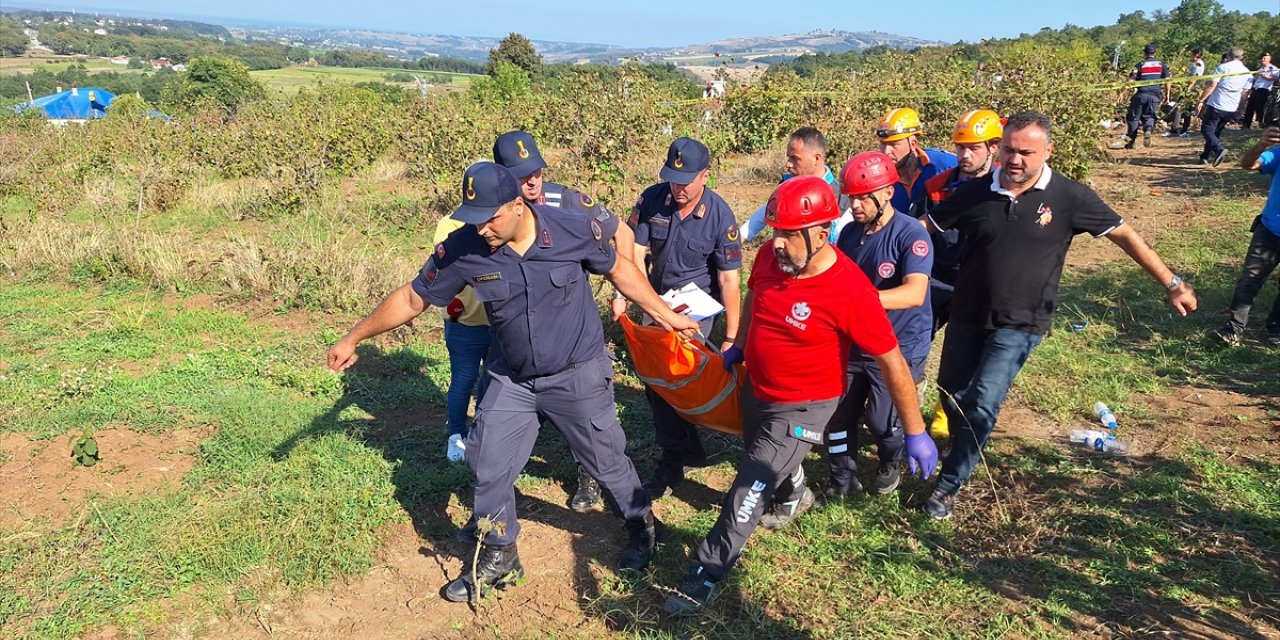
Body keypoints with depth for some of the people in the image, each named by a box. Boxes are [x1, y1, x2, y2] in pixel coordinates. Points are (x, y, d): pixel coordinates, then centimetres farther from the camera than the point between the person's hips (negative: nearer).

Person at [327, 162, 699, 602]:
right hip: (512, 379, 3)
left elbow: (618, 269, -3)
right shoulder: (462, 248, -18)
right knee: (489, 467, 7)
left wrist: (664, 315, 1)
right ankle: (498, 557, 30)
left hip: (578, 375, -2)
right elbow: (412, 298, -6)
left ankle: (642, 528, 40)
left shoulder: (574, 230, -21)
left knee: (606, 461, 12)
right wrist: (353, 338, -4)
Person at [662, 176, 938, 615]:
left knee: (749, 492, -5)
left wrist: (915, 432, -18)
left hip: (802, 409, -7)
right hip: (755, 389, 7)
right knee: (760, 460, 31)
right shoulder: (770, 255, -15)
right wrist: (738, 347, 14)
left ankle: (703, 578, 12)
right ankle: (793, 494, 64)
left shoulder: (850, 291, -31)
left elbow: (892, 361, -23)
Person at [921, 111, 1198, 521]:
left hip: (1019, 324, -3)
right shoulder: (976, 192, -4)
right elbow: (924, 227, 4)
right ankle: (967, 452, 42)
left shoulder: (1068, 197, -9)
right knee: (951, 393, 12)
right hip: (967, 316, 3)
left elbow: (1124, 235, -1)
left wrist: (1172, 284, 0)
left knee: (983, 402, -15)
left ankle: (948, 484, -1)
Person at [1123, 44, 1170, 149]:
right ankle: (1148, 130, -17)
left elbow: (1131, 80, -6)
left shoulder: (1140, 65, 4)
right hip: (1155, 96, 2)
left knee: (1133, 117, 9)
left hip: (1141, 94, -2)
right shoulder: (1161, 64, 12)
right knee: (1149, 116, 16)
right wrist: (1167, 94, 16)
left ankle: (1131, 141, 8)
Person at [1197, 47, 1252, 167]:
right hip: (1232, 109, 6)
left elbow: (1211, 85, -15)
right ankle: (1206, 156, 17)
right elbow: (1245, 92, 18)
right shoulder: (1246, 72, 12)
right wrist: (1238, 107, 30)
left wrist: (1201, 101, -13)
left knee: (1206, 130, -6)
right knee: (1216, 132, 16)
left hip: (1216, 105, -6)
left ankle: (1219, 149, -28)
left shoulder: (1223, 67, -7)